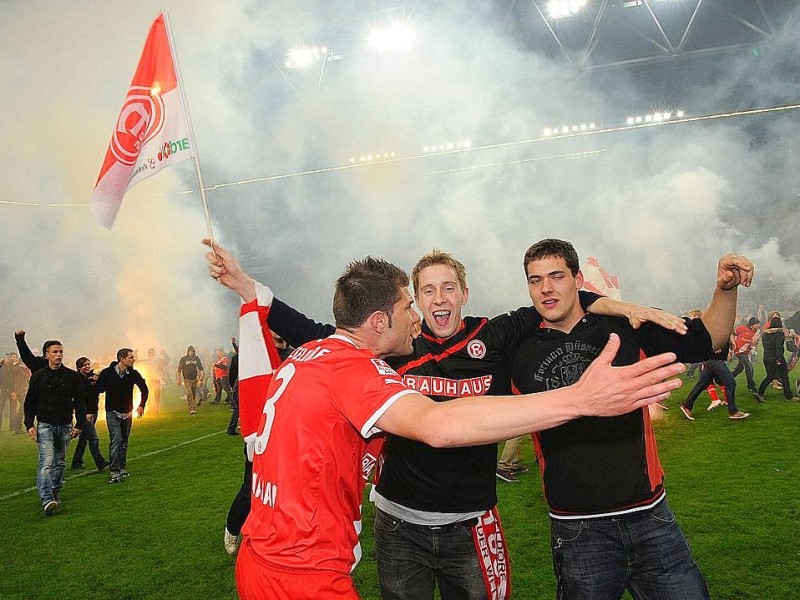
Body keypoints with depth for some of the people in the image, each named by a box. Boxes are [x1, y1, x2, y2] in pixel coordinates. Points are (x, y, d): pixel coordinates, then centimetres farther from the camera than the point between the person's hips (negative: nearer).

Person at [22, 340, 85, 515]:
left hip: (65, 426, 2)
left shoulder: (72, 376, 1)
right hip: (45, 425, -2)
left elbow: (80, 401, 5)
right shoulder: (38, 376, 0)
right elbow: (30, 402, 4)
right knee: (46, 461, -14)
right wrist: (29, 425, -5)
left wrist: (79, 424, 0)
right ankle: (47, 499, -21)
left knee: (60, 461, 11)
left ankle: (55, 492, 26)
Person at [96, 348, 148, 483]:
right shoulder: (107, 373, -13)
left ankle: (122, 468, 22)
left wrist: (141, 405, 4)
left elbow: (144, 389, 8)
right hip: (113, 412, -4)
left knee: (124, 441, 11)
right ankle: (114, 472, -14)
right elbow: (97, 390, -6)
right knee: (116, 439, -15)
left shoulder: (133, 374, -5)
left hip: (127, 412, 4)